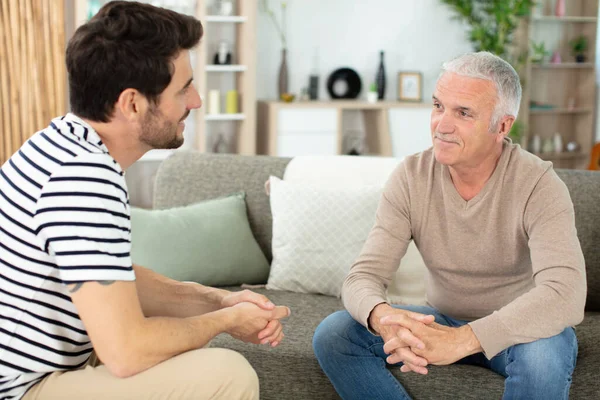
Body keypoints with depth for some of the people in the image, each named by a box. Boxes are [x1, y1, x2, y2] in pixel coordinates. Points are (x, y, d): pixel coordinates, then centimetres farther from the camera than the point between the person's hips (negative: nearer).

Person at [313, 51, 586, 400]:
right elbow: (365, 275, -15)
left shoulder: (538, 185, -21)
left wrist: (463, 339, -48)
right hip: (443, 320, 4)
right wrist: (382, 316, -41)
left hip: (514, 330, -3)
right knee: (332, 335, -17)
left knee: (545, 354, -39)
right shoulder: (410, 178, -11)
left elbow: (565, 295, -35)